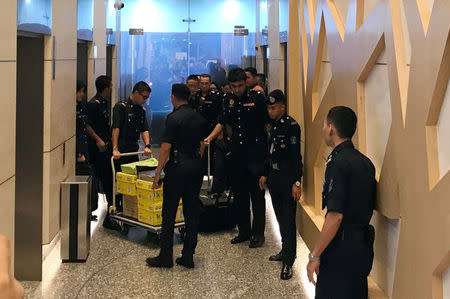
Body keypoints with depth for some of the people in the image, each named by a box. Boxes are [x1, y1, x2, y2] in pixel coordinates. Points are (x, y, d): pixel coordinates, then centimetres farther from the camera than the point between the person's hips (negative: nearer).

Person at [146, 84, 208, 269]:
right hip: (196, 167, 6)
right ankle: (188, 256, 13)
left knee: (169, 213, 2)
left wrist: (158, 173, -10)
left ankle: (166, 256, 7)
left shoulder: (174, 118, -11)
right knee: (192, 212, 9)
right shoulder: (199, 118, 9)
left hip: (178, 166, -6)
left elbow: (166, 147, -14)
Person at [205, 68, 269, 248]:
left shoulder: (257, 98, -6)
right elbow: (223, 122, 19)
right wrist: (210, 138, 4)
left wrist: (270, 147, -7)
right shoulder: (229, 100, 10)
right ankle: (244, 231, 23)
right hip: (237, 152, 6)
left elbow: (268, 123, -4)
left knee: (257, 194, -1)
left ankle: (258, 234, 9)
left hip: (256, 152, -5)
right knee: (239, 194, 11)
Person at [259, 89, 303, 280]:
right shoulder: (273, 125, 12)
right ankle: (285, 251, 28)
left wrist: (297, 182, -19)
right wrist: (265, 174, 21)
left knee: (288, 220, -5)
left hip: (287, 180, -8)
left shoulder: (291, 126, -13)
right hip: (274, 178, 8)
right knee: (280, 217, 15)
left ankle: (288, 261, -1)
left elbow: (296, 156, -16)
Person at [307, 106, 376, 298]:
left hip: (342, 247, -9)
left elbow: (335, 216, -23)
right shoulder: (365, 162, 9)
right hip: (363, 245, 9)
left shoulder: (338, 163, -18)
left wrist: (314, 256, -18)